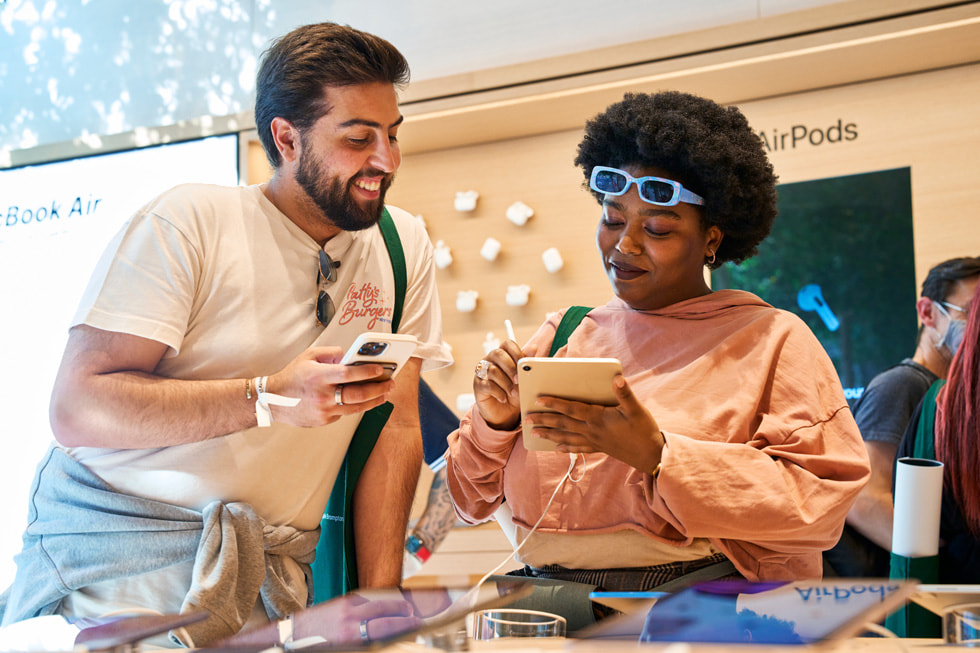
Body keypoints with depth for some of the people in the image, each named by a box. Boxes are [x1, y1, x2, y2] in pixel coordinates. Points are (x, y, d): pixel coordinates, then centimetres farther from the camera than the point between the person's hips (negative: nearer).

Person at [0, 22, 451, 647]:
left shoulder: (404, 245, 5)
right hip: (121, 548, -3)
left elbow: (395, 428, 3)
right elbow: (77, 408, -15)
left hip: (271, 579, 4)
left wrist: (379, 599, -6)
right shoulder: (188, 222, -8)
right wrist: (269, 397, -26)